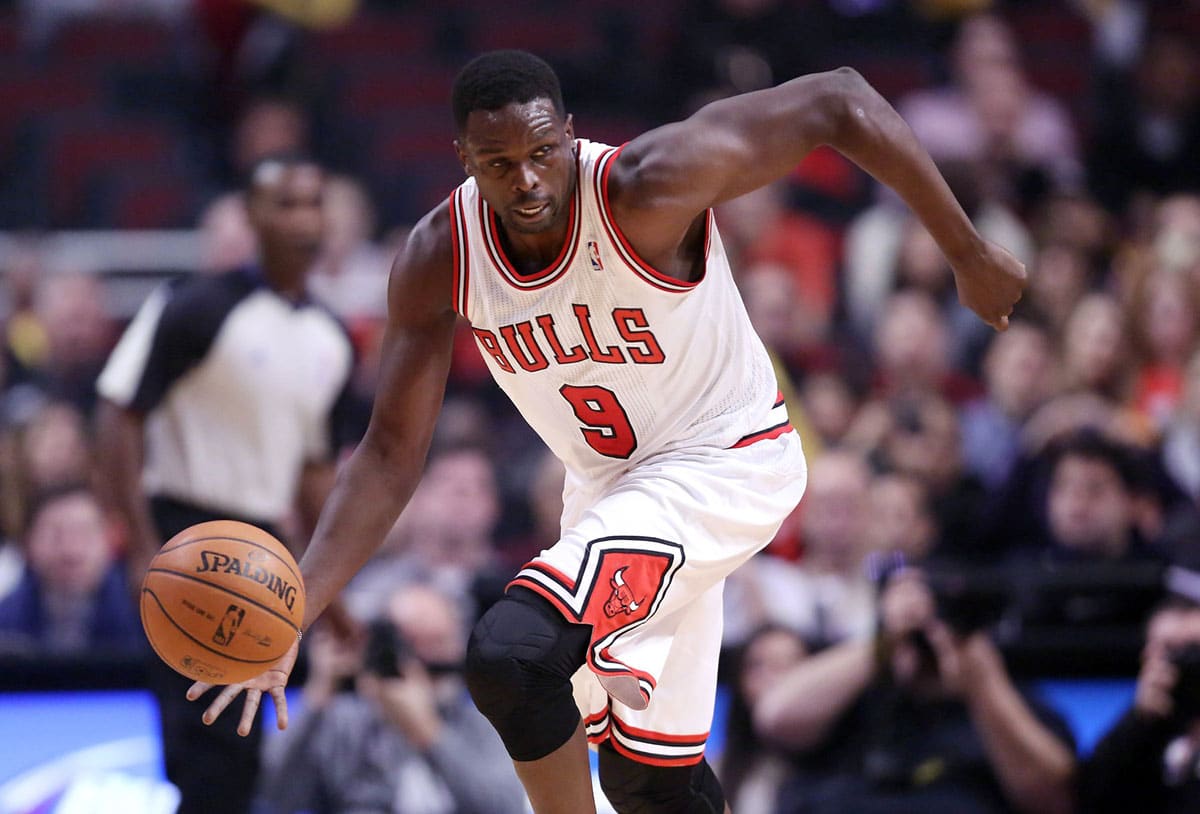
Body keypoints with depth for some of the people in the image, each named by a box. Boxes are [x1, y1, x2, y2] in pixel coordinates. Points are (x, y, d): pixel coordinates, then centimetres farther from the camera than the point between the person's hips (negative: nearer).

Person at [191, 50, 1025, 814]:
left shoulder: (647, 186, -29)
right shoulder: (440, 260, -14)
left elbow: (838, 101, -24)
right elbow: (392, 453, -9)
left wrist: (970, 255, -18)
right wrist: (292, 616, -19)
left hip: (723, 460, -7)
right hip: (608, 485, 7)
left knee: (512, 650, -26)